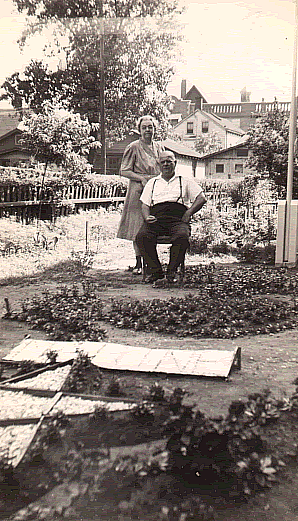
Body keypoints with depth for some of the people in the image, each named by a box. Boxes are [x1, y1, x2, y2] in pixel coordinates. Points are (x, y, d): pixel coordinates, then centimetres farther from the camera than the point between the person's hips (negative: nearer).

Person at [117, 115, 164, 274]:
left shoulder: (159, 147, 15)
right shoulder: (133, 147, -1)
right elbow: (124, 171, -4)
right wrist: (142, 178, -15)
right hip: (138, 190, -4)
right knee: (138, 228, -4)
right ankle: (138, 263, 4)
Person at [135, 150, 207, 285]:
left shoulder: (185, 181, 22)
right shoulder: (152, 182, 29)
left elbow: (202, 198, 12)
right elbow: (145, 204, 20)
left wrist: (188, 214, -3)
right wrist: (147, 217, -3)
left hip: (177, 219, -2)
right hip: (156, 218, 2)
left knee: (182, 236, -37)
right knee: (141, 237, -31)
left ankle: (171, 272, -26)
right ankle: (156, 272, -24)